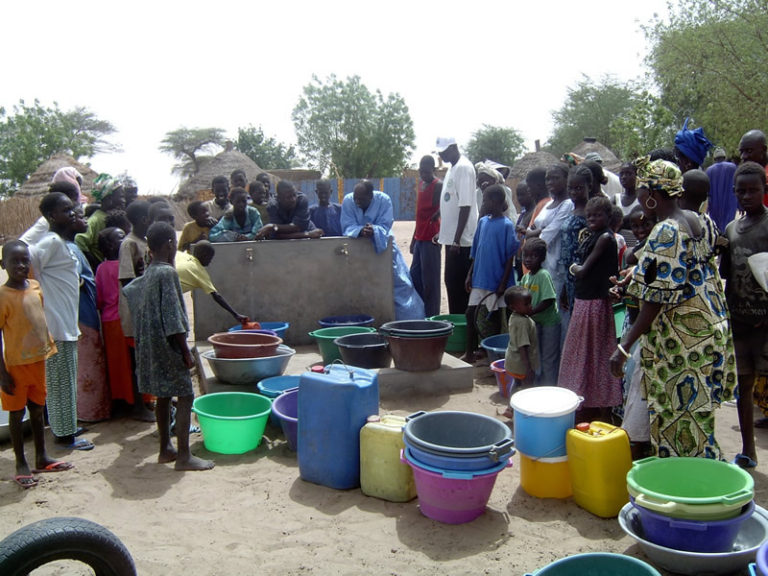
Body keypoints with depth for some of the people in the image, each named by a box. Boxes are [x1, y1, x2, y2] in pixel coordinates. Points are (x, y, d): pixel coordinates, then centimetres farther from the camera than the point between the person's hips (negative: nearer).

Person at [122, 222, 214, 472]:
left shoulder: (148, 274, 10)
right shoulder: (167, 273, -17)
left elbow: (128, 290, 29)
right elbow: (172, 318, -20)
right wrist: (186, 352, -17)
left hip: (151, 345, 9)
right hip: (168, 345, -9)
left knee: (163, 395, 15)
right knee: (185, 395, -5)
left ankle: (166, 449, 23)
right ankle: (183, 456, -4)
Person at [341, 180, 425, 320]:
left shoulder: (383, 200, -19)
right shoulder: (348, 201, -16)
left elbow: (385, 226, -21)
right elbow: (347, 227, -19)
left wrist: (373, 230, -44)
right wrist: (361, 230, -40)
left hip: (382, 244, 0)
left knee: (399, 282, -2)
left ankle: (409, 319, 9)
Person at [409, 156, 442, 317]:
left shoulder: (438, 186, -8)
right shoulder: (421, 184, 17)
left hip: (431, 239, -9)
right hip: (420, 237, 9)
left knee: (429, 279, -5)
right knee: (414, 275, 12)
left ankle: (431, 316, 2)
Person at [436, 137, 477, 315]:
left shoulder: (464, 168, -14)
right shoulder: (452, 168, 15)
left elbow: (465, 206, -20)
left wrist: (457, 240, -22)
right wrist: (442, 232, 20)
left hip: (461, 240, -10)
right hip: (451, 237, 10)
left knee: (458, 285, -4)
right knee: (451, 281, 14)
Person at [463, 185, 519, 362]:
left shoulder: (507, 225, -12)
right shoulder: (483, 222, 7)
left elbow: (510, 257, -12)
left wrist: (503, 283, -14)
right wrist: (470, 274, 10)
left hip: (495, 280, -6)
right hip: (479, 279, 6)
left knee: (493, 317, 5)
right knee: (471, 313, 9)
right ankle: (470, 353, 22)